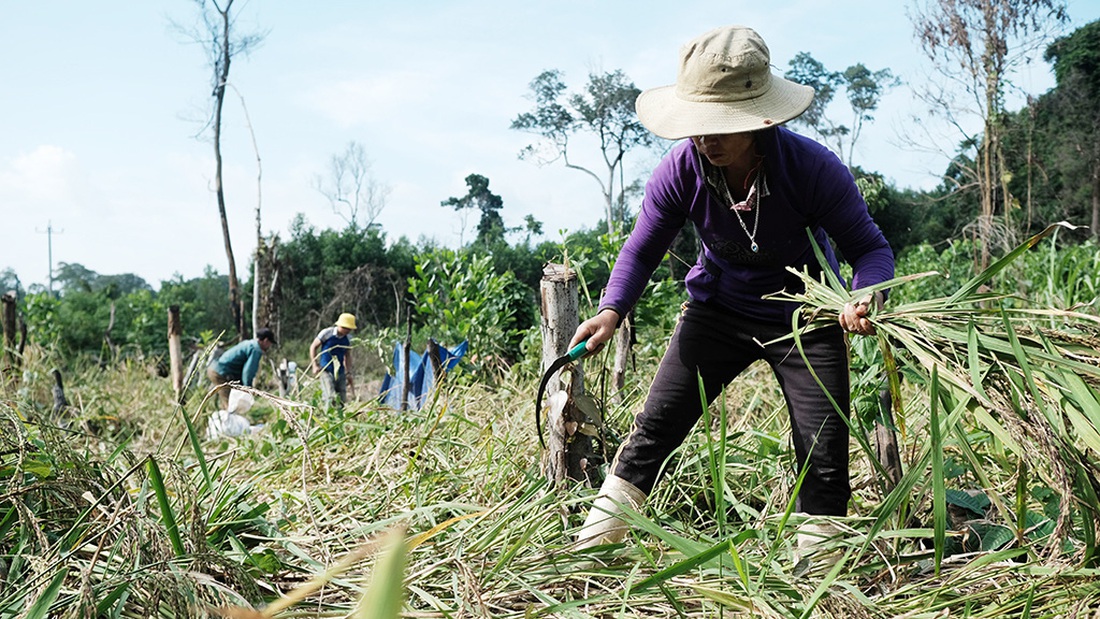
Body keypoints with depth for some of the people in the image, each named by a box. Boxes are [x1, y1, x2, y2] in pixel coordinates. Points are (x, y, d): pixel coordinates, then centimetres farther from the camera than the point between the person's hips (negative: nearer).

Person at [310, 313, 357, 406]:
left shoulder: (348, 339, 6)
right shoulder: (326, 333, -7)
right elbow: (313, 347, 1)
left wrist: (348, 373, 11)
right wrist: (315, 365, -5)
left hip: (340, 372, 5)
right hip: (326, 370, -5)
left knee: (342, 400, 3)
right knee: (330, 398, -18)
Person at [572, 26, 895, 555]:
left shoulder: (813, 168, -27)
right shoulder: (680, 172, -19)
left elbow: (869, 247, -16)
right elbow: (642, 251, -4)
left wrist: (866, 298, -39)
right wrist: (611, 311, -20)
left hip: (804, 319, -1)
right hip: (719, 312, 2)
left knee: (823, 454, -2)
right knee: (656, 423, -5)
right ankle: (595, 539, 6)